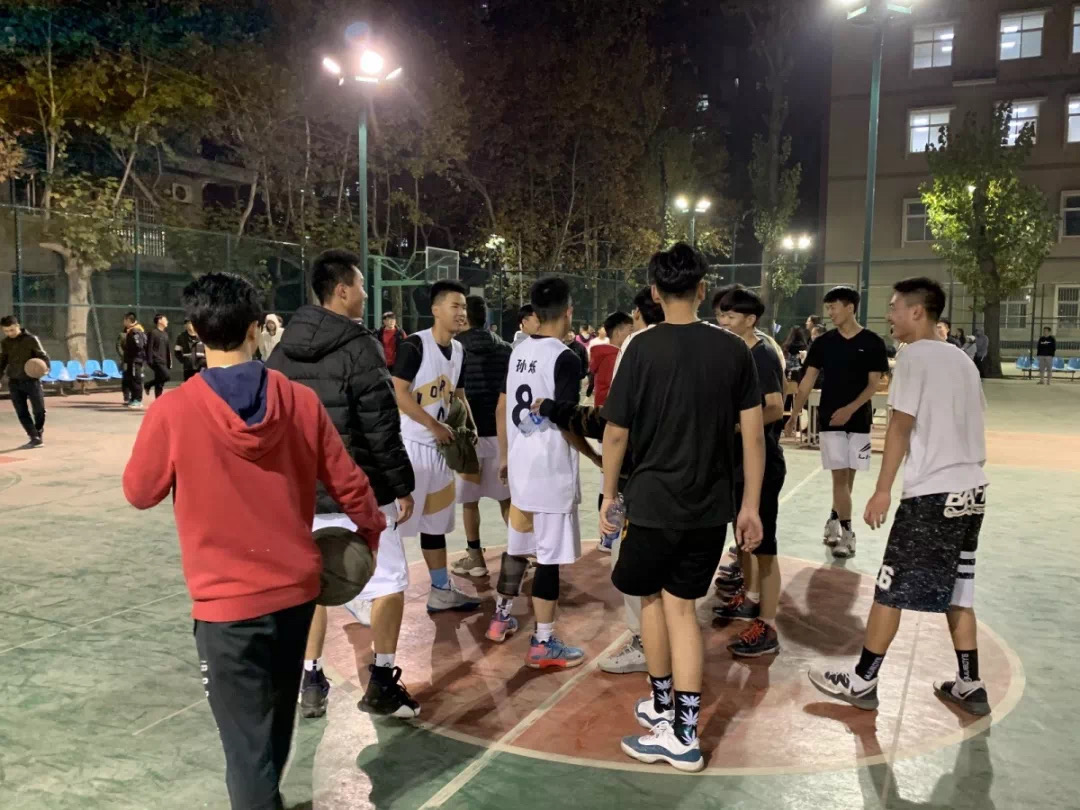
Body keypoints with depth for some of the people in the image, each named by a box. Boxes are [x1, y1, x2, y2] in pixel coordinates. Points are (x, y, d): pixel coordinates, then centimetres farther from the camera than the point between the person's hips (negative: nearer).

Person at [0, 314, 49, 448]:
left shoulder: (31, 339, -7)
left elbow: (43, 356, -5)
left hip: (31, 381, -4)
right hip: (14, 382, 4)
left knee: (39, 410, -1)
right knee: (22, 413, -1)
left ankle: (39, 432, 25)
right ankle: (34, 438, 3)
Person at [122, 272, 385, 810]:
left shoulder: (172, 412, -15)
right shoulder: (300, 401, -8)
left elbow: (139, 493, 1)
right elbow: (349, 484, 0)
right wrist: (371, 532, 19)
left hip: (226, 602, -4)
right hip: (296, 589, 4)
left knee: (247, 744, 8)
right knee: (275, 721, 26)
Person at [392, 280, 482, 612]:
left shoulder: (459, 351, 9)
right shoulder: (414, 345, -15)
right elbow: (398, 394, -19)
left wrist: (468, 423, 3)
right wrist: (435, 426, -16)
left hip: (439, 446, 8)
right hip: (410, 444, -8)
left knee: (435, 521, 15)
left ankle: (441, 591, 25)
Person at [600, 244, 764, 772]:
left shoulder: (643, 349, -9)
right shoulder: (733, 349, 0)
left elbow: (616, 433, -5)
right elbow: (753, 435, 0)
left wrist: (609, 494, 8)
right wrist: (750, 506, 7)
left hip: (654, 499, -3)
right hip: (710, 504, 3)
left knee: (653, 595, 18)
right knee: (681, 604, 12)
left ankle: (663, 708, 30)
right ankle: (683, 732, 15)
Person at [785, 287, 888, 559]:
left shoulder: (872, 343, -4)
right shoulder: (823, 342, 1)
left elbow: (874, 384, -5)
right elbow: (807, 381, 1)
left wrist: (850, 409, -17)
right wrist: (794, 414, -5)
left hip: (859, 420, 0)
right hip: (830, 419, 0)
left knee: (848, 475, 8)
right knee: (840, 476, -2)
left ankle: (834, 520, 28)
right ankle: (847, 534, 2)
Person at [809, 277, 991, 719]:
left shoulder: (914, 356, -9)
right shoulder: (961, 359, 14)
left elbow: (901, 426, -14)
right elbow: (970, 421, 18)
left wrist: (883, 490, -12)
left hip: (932, 493, -8)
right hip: (971, 489, 8)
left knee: (890, 590, 1)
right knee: (956, 590, 17)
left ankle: (862, 682, 10)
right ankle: (969, 685, 23)